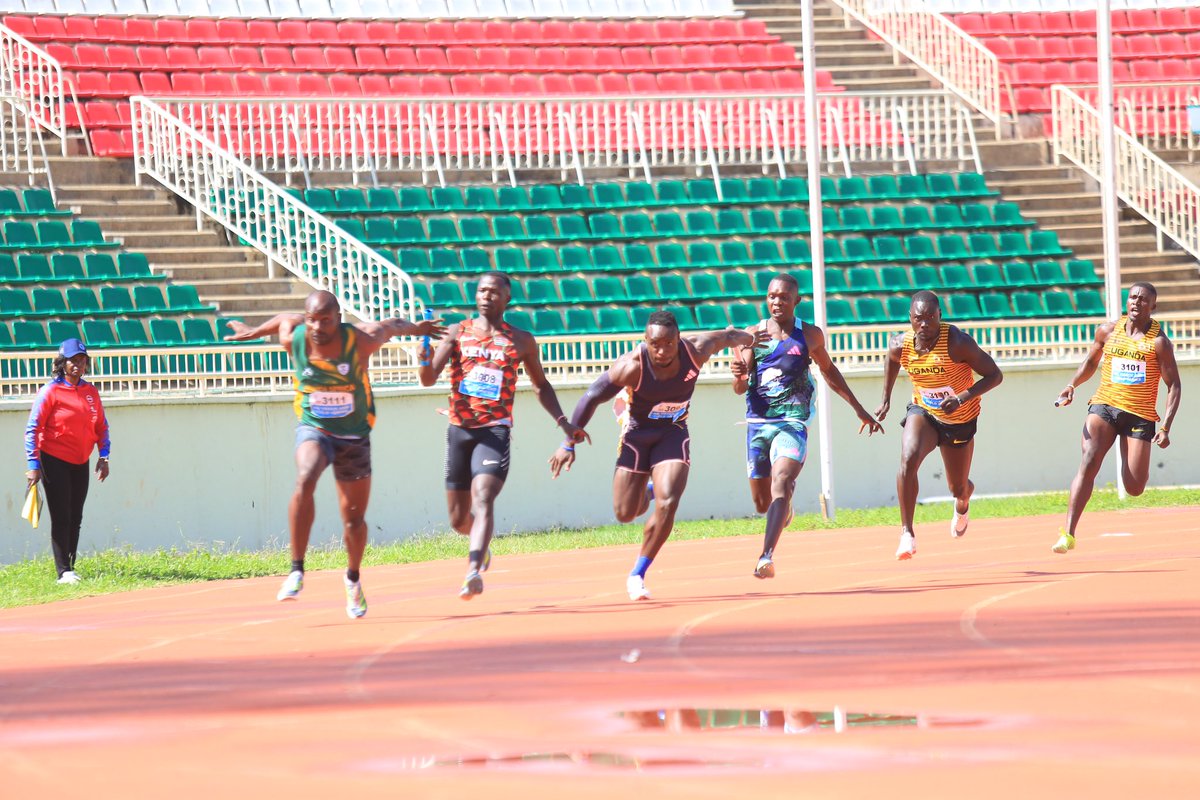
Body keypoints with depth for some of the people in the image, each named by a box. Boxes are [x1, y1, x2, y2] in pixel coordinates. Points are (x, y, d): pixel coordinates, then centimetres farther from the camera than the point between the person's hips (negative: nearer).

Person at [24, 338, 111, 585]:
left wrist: (104, 456, 4)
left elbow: (101, 426, 14)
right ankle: (64, 572, -5)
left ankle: (70, 568, 17)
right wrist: (33, 465, -16)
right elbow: (32, 429, -11)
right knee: (61, 518, -7)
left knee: (75, 519, 9)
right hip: (54, 461, -5)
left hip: (81, 463, 5)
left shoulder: (91, 392, 7)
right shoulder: (50, 391, -10)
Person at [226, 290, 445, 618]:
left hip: (354, 436, 1)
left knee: (354, 518, 11)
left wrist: (416, 328, 18)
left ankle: (353, 579, 40)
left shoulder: (361, 340, -20)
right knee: (305, 481, -32)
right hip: (314, 430, -1)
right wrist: (253, 331, 25)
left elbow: (392, 325, 1)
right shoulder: (293, 338, -14)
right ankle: (296, 571, -30)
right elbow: (284, 318, 9)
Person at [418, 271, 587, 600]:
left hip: (495, 431, -2)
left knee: (483, 499, -26)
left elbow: (541, 385, 20)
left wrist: (563, 422, 10)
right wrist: (426, 361, -25)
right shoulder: (457, 333, 7)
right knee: (458, 520, 10)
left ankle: (474, 570, -40)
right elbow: (429, 379, -2)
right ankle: (482, 543, 45)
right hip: (459, 430, 2)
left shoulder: (521, 341, 7)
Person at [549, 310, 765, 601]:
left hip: (673, 434, 1)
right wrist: (569, 444, -17)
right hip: (637, 434, -1)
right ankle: (648, 495, 40)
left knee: (667, 505, -18)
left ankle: (637, 575, -3)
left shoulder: (696, 350, -22)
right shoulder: (632, 366, -29)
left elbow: (726, 336, 1)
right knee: (625, 513, 1)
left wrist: (747, 338, 23)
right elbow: (592, 398, -20)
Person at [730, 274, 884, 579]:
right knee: (762, 502, 9)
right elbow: (740, 388, 0)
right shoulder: (752, 336, 4)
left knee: (780, 482, -26)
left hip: (793, 423, -2)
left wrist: (859, 409, 27)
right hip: (758, 423, 2)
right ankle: (785, 509, 48)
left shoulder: (810, 336, 6)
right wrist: (739, 376, -25)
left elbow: (828, 370, 24)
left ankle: (766, 557, -38)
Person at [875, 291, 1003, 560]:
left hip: (960, 419, -1)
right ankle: (907, 533, -23)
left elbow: (995, 375, -23)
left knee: (958, 489, 15)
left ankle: (963, 504, 56)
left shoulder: (957, 342, -29)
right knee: (908, 458, -31)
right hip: (923, 412, 1)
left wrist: (963, 398, -36)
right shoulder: (900, 345, -18)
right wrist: (886, 399, 11)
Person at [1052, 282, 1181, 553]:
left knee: (1134, 488, -5)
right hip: (1104, 407, 2)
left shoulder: (1159, 342, -4)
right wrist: (1073, 384, 3)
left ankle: (1141, 470, 36)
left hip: (1140, 415, -2)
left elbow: (1174, 386, -4)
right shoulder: (1108, 331, 6)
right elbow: (1091, 361, 23)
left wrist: (1166, 428, -13)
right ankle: (1068, 535, -26)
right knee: (1089, 463, -22)